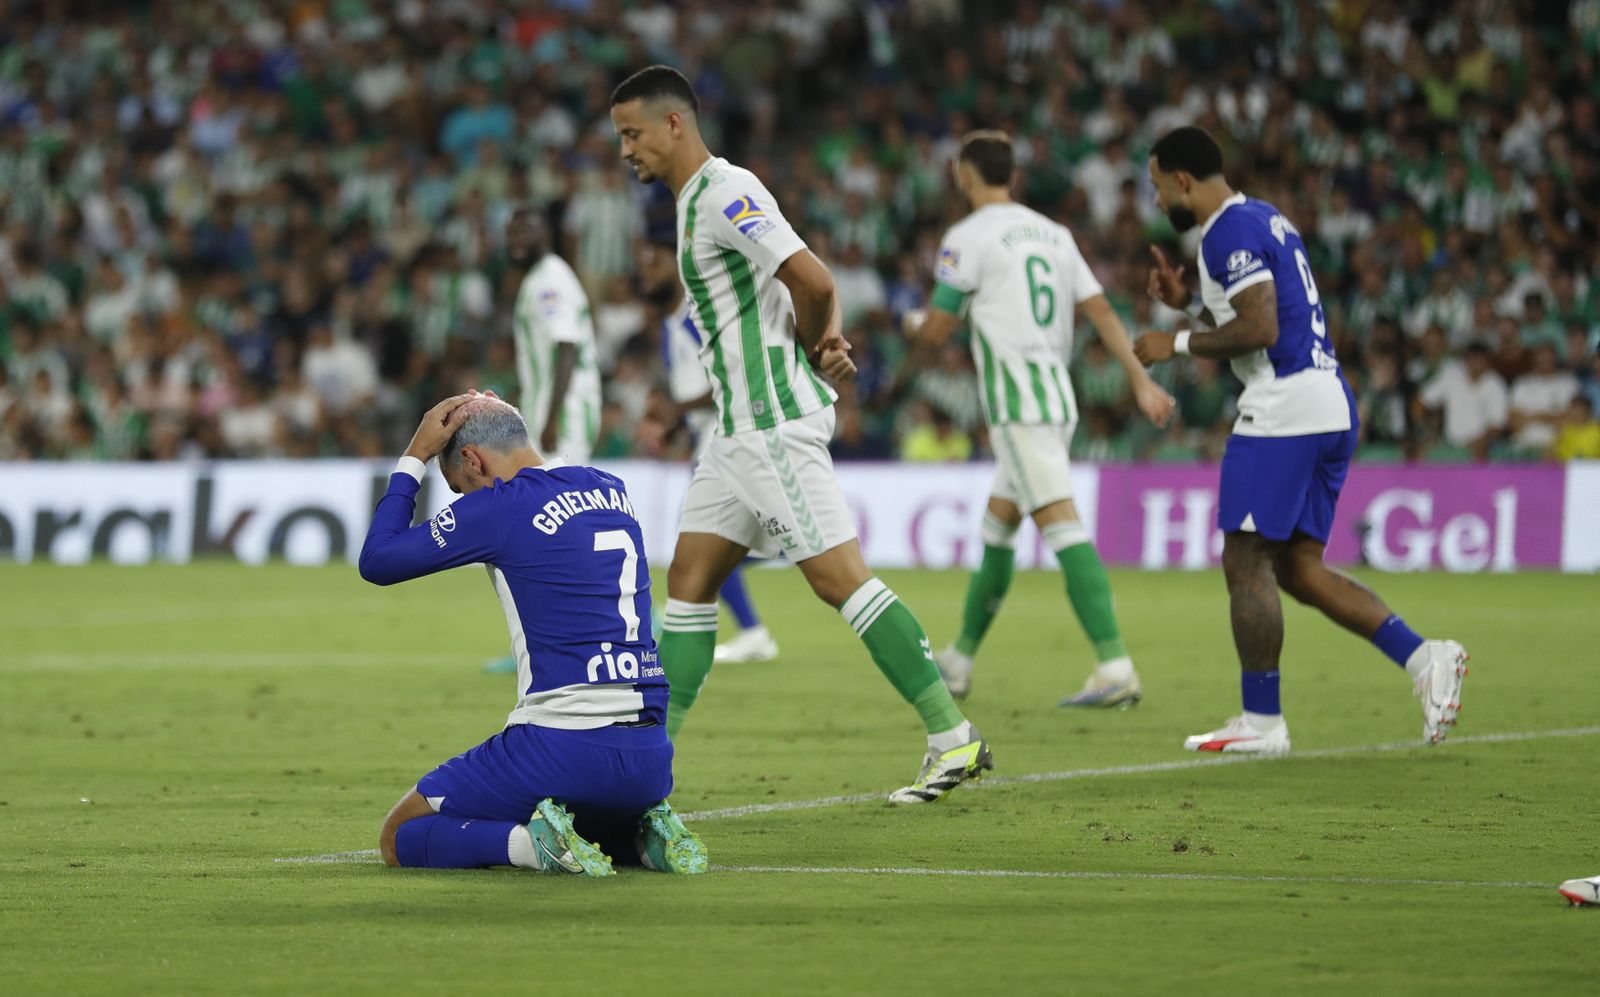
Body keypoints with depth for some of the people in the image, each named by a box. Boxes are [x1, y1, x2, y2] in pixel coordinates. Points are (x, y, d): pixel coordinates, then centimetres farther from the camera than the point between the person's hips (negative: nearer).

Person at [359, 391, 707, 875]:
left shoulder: (498, 507, -7)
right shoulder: (611, 490, 14)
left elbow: (377, 561, 4)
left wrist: (415, 456, 11)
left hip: (561, 750, -7)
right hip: (650, 759, 7)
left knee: (399, 837, 8)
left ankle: (530, 842, -16)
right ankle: (646, 835, 7)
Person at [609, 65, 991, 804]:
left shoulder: (726, 194, -14)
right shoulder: (699, 202, 18)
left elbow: (812, 282, -25)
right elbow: (818, 293, 23)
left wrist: (809, 349, -5)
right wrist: (828, 341, 2)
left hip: (775, 422, -10)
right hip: (742, 427, 10)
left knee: (839, 578, -11)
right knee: (688, 582, 8)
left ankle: (954, 738, -9)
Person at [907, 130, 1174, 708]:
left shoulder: (969, 237, -5)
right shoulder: (1053, 233, 15)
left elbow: (937, 331, -3)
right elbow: (1101, 312, 10)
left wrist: (914, 326, 21)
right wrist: (1141, 381, 7)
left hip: (1016, 399, -8)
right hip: (1059, 397, 8)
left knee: (1061, 525, -16)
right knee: (996, 530, 19)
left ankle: (1116, 668, -26)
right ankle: (958, 662, 30)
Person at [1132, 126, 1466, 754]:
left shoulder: (1229, 232, -11)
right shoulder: (1268, 219, 20)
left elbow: (1260, 330, -20)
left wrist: (1179, 344, -9)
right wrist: (1189, 302, 22)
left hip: (1283, 412, -10)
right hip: (1332, 406, 10)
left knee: (1246, 564, -3)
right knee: (1299, 569, 11)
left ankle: (1261, 721, 0)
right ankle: (1423, 658, 1)